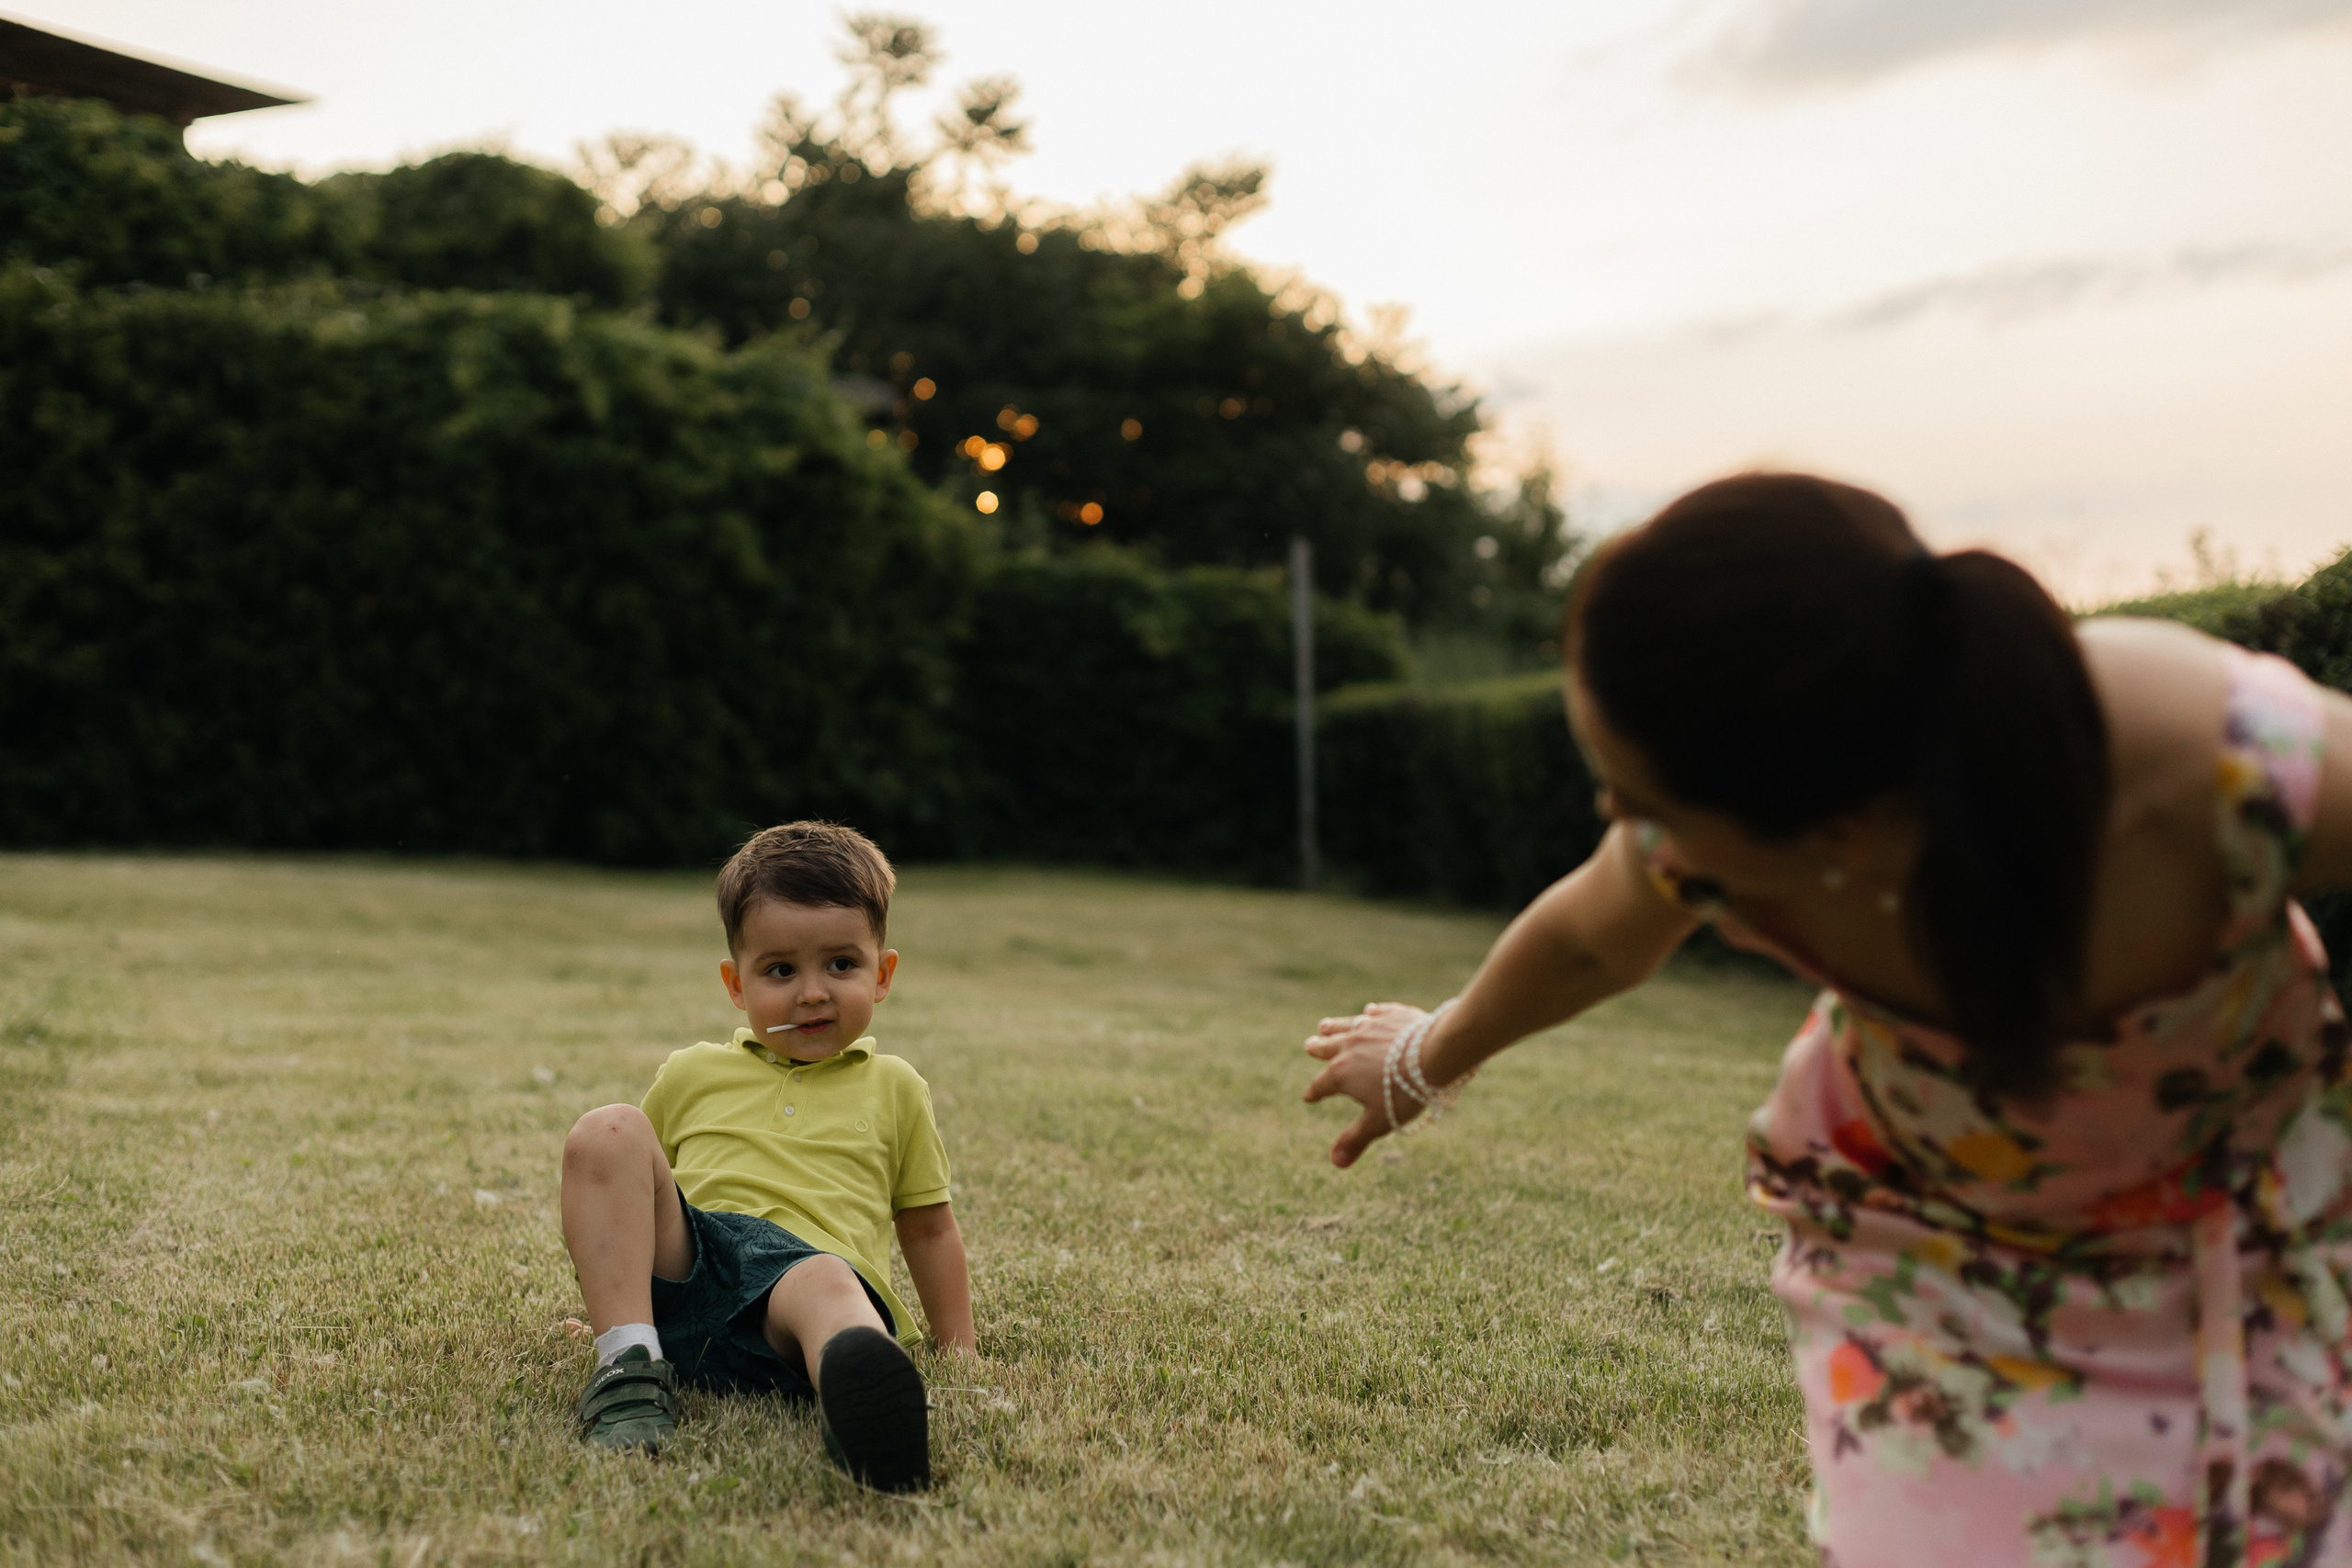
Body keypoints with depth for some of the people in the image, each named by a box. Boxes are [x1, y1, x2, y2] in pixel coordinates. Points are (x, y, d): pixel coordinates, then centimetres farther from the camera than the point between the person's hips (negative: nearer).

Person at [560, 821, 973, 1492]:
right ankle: (629, 1366, -32)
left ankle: (860, 1382, -76)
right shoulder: (691, 1075, 25)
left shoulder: (893, 1089, 25)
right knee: (607, 1131, -20)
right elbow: (626, 1189, 34)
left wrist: (958, 1351, 26)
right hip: (680, 1275, 2)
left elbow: (929, 1226, 30)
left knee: (826, 1286, -39)